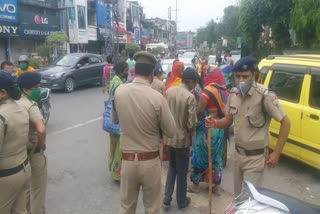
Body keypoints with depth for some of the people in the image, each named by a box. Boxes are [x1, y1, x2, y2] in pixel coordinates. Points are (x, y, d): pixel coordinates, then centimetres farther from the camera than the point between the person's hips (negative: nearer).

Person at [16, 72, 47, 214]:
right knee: (38, 190, 10)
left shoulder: (15, 103, 1)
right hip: (34, 154, -8)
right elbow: (41, 129, -40)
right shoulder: (31, 105, -24)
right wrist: (40, 145, -22)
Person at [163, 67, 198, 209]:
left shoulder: (168, 91, -2)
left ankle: (167, 198, 25)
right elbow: (191, 123, -20)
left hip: (169, 136, 6)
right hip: (183, 138, -5)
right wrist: (190, 133, 0)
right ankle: (181, 201, 28)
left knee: (171, 167, 23)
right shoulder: (190, 97, -20)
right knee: (182, 171, 11)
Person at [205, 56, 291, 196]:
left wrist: (276, 153, -14)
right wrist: (215, 123, -12)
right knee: (238, 195, 20)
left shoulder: (265, 96, -21)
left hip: (255, 157, -6)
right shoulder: (233, 94, -2)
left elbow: (285, 122, -14)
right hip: (238, 153, 6)